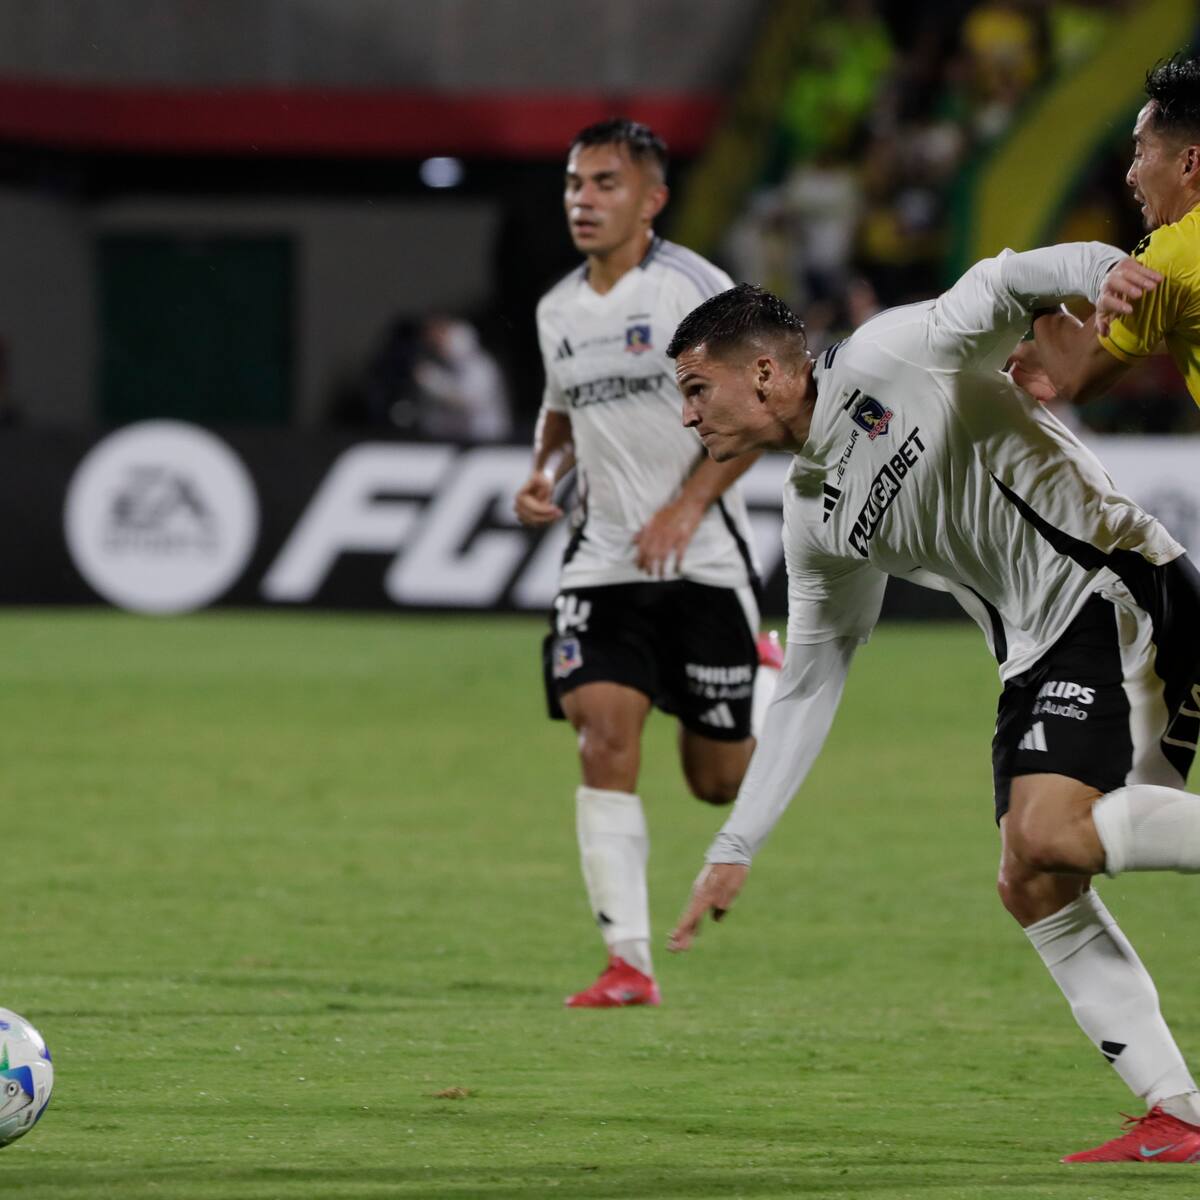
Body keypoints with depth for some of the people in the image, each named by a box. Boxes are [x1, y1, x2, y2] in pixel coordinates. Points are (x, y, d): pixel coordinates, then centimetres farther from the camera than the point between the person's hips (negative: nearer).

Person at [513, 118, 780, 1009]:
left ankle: (764, 685, 40)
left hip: (703, 560, -4)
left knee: (718, 781, 3)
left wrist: (685, 508, -20)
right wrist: (544, 474, 3)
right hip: (603, 561, 4)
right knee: (604, 741, -15)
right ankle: (629, 962, -14)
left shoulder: (693, 288, -10)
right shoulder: (558, 311, 8)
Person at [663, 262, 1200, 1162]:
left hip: (1118, 591, -9)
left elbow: (1009, 286, -16)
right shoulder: (817, 520, 16)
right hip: (1039, 661, 9)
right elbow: (806, 690, 22)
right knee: (1031, 886, -1)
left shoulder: (887, 362, -6)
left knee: (1046, 837, -25)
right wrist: (733, 849, 20)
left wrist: (1112, 274, -39)